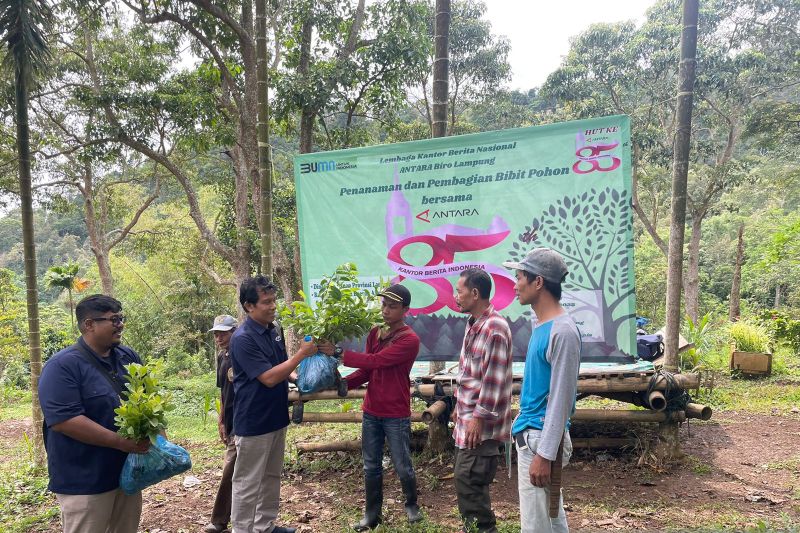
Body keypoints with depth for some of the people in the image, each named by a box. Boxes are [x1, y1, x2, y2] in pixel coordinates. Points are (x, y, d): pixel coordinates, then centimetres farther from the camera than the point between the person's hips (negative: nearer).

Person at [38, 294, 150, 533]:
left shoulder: (128, 357, 6)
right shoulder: (63, 366, -17)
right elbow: (63, 419, -26)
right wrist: (120, 442, -25)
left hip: (128, 471, 7)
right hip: (84, 480, -7)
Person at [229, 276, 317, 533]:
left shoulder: (273, 330, 4)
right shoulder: (243, 339, -22)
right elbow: (269, 378, -24)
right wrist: (302, 353, -21)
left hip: (276, 417, 8)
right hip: (253, 423, -8)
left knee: (271, 477, 20)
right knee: (248, 484, 5)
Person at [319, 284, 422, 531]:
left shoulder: (410, 340, -17)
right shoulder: (374, 333, 6)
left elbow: (375, 361, -26)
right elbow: (367, 371, 7)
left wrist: (338, 352, -27)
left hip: (396, 416, -5)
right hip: (371, 412, 6)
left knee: (402, 467, 7)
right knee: (371, 466, 13)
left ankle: (412, 505, 33)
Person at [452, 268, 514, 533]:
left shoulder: (494, 328, -21)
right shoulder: (473, 324, 10)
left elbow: (494, 380, -23)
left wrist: (479, 417, -21)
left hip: (482, 422, -10)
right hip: (468, 416, 10)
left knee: (468, 481, -4)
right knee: (463, 478, 17)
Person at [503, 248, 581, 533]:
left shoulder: (562, 331, -20)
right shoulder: (540, 326, 8)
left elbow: (561, 400, -21)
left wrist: (544, 453, -20)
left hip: (541, 438, -9)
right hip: (530, 432, 9)